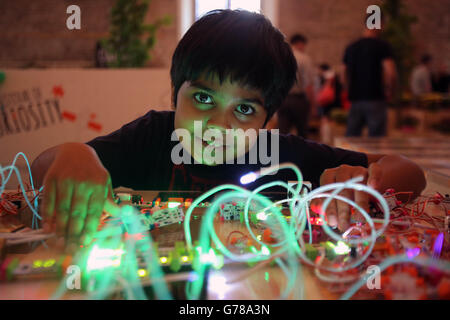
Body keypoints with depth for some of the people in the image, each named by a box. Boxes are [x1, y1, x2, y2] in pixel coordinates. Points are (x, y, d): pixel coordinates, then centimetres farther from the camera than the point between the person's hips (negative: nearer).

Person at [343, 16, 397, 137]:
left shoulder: (350, 47, 10)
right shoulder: (382, 46, -6)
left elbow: (345, 75, 15)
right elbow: (390, 73, -15)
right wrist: (389, 92, -2)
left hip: (355, 99, 5)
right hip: (375, 99, -5)